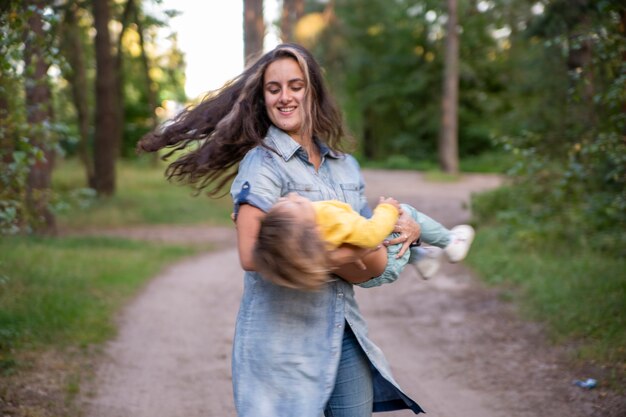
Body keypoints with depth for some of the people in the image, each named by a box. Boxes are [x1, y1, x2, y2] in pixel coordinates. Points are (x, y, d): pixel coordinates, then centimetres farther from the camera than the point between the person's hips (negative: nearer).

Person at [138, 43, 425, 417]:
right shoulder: (262, 164, -9)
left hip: (345, 333, 6)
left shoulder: (345, 164, 10)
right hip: (284, 336, -6)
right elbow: (252, 256, -21)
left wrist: (405, 228, 0)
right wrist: (343, 255, -20)